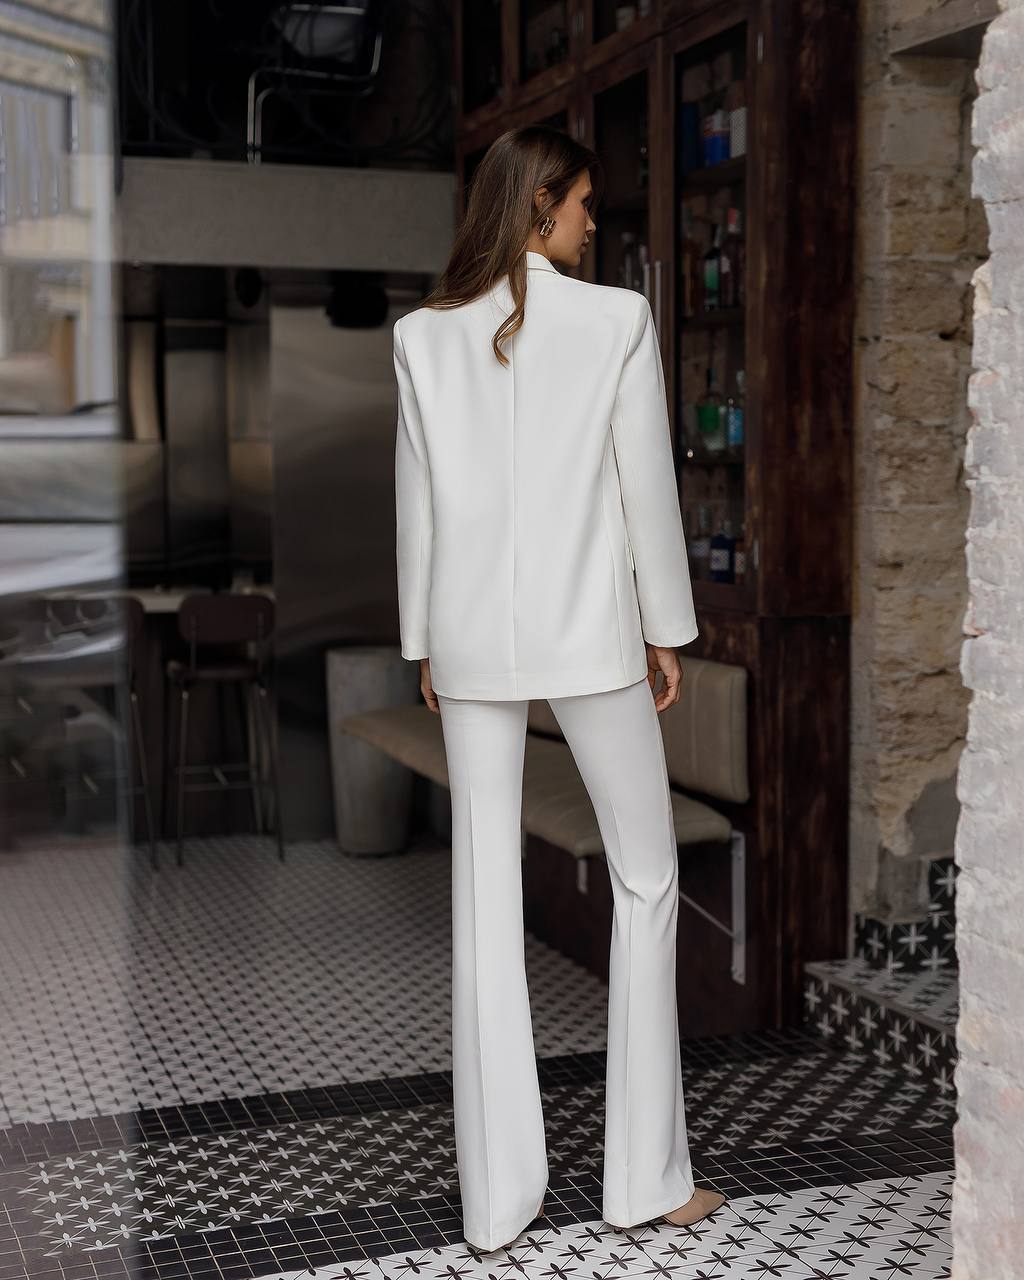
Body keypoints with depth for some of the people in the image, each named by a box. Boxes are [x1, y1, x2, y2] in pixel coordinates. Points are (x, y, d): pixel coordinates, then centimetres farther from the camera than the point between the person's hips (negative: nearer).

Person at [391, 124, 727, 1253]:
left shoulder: (424, 334, 3)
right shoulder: (616, 319, -5)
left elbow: (417, 499, 6)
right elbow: (647, 486, -4)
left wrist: (424, 644, 13)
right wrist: (667, 630, 6)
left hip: (471, 639, 3)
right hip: (589, 630, -3)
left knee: (485, 899, 7)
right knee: (646, 882, 10)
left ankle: (498, 1196, 12)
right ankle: (647, 1178, 13)